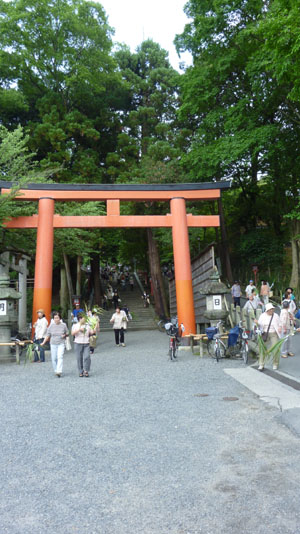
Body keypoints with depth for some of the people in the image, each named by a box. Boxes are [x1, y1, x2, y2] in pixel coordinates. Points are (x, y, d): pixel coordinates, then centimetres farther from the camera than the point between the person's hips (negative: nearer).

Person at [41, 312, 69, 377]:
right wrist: (43, 342, -6)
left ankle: (59, 371, -18)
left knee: (60, 357, -15)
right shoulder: (51, 326, 2)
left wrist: (64, 335, -10)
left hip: (61, 344, -2)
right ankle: (56, 371, 22)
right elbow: (48, 335, 4)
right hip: (53, 344, 2)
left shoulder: (63, 325, 0)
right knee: (54, 358, 5)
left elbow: (67, 333, 11)